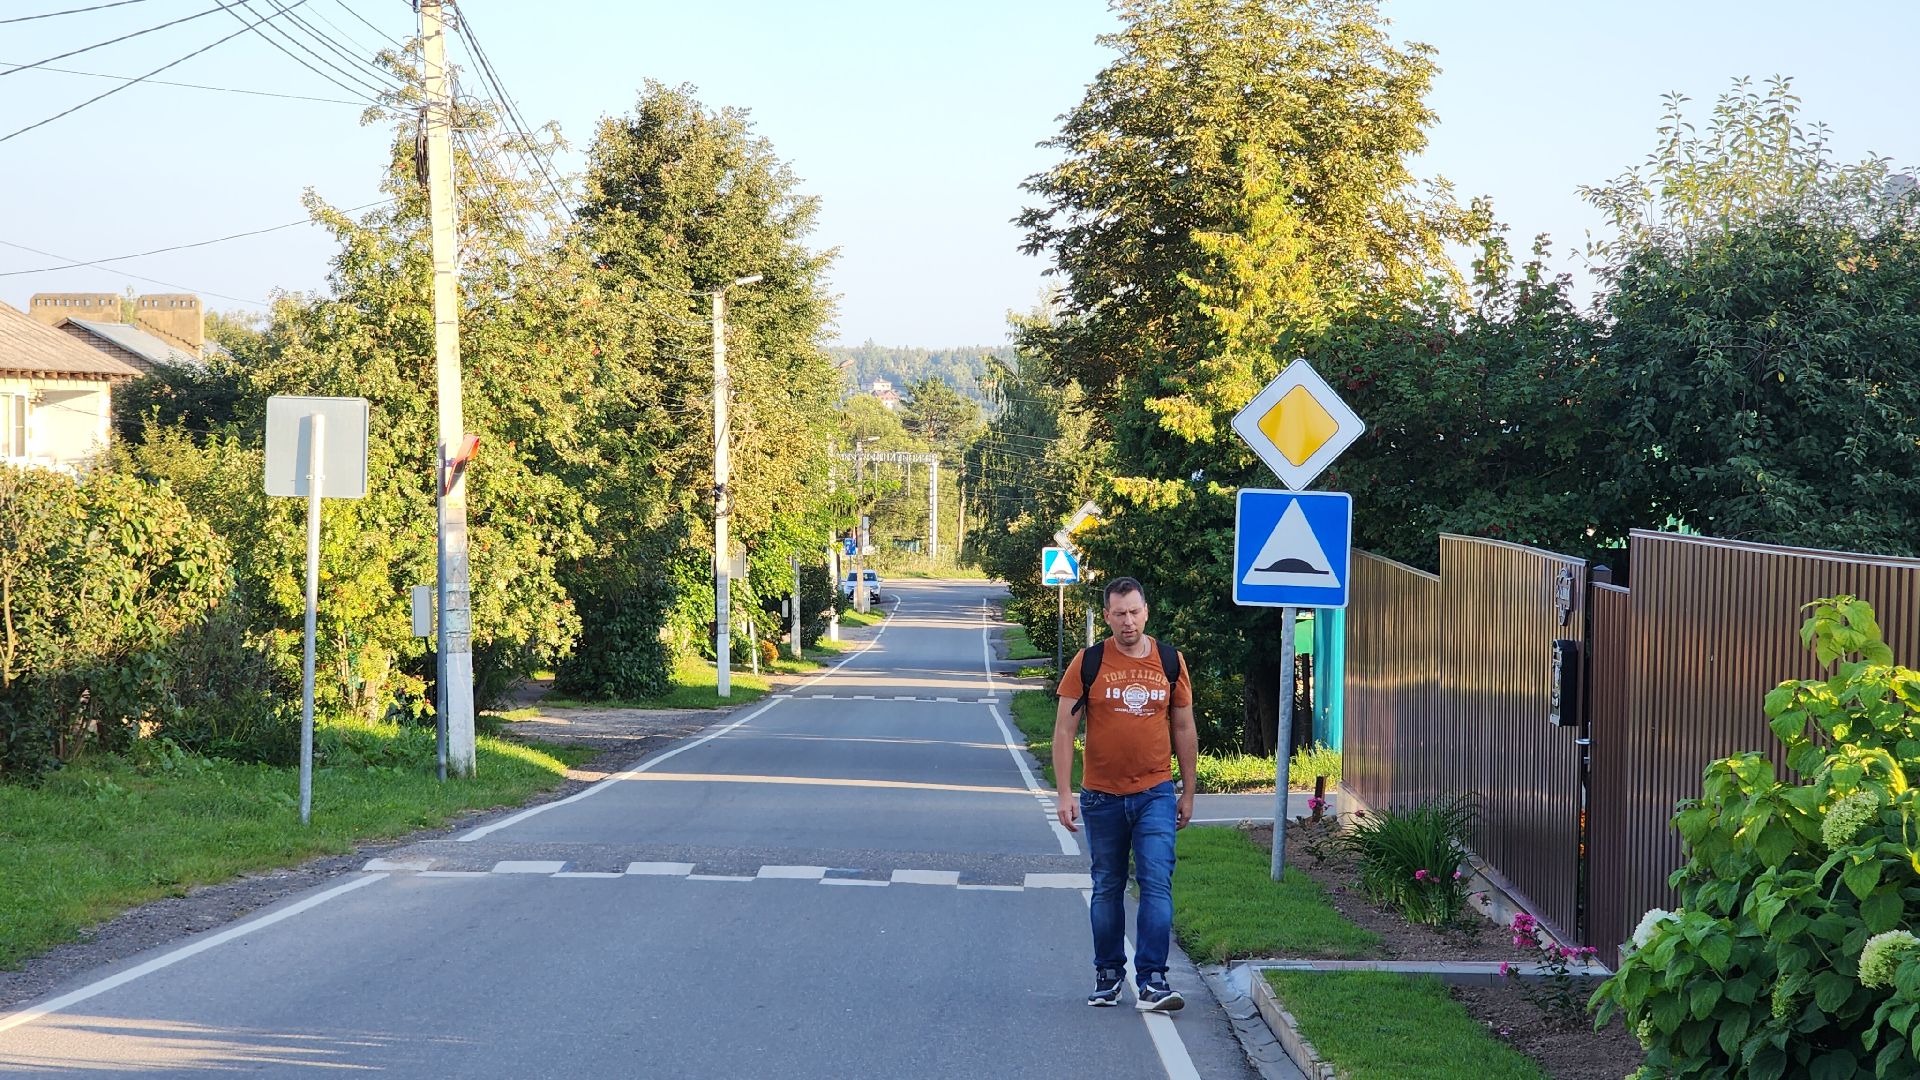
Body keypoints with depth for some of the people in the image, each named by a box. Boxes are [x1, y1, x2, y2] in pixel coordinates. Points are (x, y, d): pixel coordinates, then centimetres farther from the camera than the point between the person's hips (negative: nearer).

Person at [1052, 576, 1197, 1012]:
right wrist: (1065, 793, -8)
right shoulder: (1088, 663, -3)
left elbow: (1184, 729, 10)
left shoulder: (1170, 662, 2)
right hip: (1102, 796, 0)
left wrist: (1188, 792, 11)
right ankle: (1108, 975, 23)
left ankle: (1152, 981, -8)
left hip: (1155, 794, 0)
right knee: (1107, 889, 11)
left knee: (1157, 884, -9)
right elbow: (1064, 729, -2)